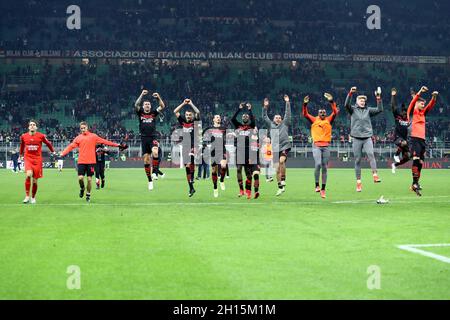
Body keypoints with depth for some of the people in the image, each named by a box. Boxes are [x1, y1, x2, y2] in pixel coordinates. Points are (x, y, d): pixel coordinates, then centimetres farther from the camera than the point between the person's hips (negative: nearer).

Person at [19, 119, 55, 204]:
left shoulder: (41, 136, -5)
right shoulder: (23, 136, 1)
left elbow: (48, 143, 13)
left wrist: (53, 151, 21)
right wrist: (21, 153, 36)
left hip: (37, 160, 0)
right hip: (28, 158, 0)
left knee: (35, 180, 3)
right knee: (29, 175, -25)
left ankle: (33, 198, 23)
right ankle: (27, 196, -16)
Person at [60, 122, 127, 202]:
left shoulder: (93, 136, 4)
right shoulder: (78, 138, 7)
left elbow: (104, 141, 3)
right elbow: (71, 146, 2)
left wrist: (117, 145, -1)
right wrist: (62, 154, -10)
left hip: (91, 161, -1)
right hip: (81, 161, 1)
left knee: (89, 179, 1)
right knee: (80, 178, -7)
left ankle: (88, 195, 18)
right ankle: (82, 189, 24)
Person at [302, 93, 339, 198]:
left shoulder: (329, 120, 9)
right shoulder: (314, 120, 7)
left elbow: (335, 112, -4)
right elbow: (305, 114, -4)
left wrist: (331, 101, -17)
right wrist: (305, 104, -19)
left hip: (326, 146, 2)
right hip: (316, 145, -2)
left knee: (325, 168, 4)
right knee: (318, 164, -22)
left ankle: (323, 189, 9)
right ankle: (317, 185, -9)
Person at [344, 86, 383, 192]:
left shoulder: (368, 110, 13)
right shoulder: (353, 109, 6)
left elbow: (380, 109, 3)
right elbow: (346, 104, -13)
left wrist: (378, 98, -8)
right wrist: (350, 93, -25)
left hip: (367, 138, 1)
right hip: (356, 138, -1)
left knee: (371, 154, -23)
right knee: (357, 160, 1)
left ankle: (375, 175, -32)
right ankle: (358, 182, 4)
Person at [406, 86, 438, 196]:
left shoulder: (423, 112, 21)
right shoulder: (412, 111, 3)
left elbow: (431, 105, 14)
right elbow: (413, 102, -13)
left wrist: (434, 97, -5)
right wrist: (420, 92, -24)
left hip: (422, 139, 7)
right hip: (415, 138, -7)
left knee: (420, 162, 6)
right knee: (416, 159, -20)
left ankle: (416, 183, 12)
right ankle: (415, 183, -24)